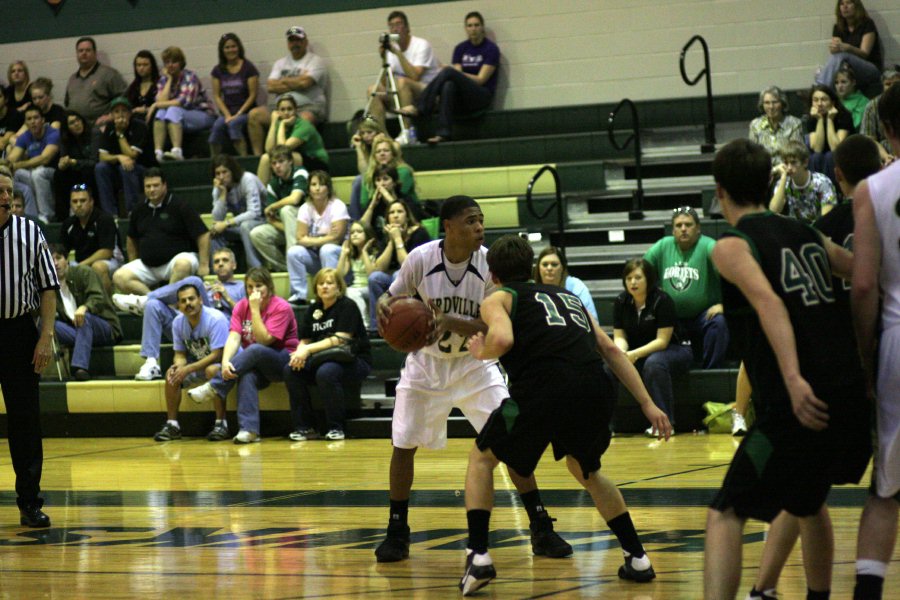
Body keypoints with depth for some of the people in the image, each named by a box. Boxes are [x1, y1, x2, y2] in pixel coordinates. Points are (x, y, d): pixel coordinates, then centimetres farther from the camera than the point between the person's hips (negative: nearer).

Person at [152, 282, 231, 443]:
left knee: (212, 370, -37)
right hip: (199, 363, 6)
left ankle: (221, 423, -29)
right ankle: (172, 425, -5)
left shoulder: (215, 319, -26)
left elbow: (216, 355, -28)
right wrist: (178, 365, -24)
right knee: (171, 374, -15)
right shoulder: (178, 322, -6)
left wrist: (188, 369, -34)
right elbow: (180, 353, 2)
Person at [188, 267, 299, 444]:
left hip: (284, 362, -3)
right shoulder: (242, 307, 3)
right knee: (248, 375, -35)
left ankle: (213, 388, -29)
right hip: (254, 364, 3)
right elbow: (234, 338, -11)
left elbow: (264, 340, -19)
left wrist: (255, 309, -22)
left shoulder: (281, 308, -10)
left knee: (255, 350, -35)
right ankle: (248, 429, -40)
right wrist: (225, 362, -29)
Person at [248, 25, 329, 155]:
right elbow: (270, 86, 6)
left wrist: (283, 82, 4)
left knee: (305, 119, -41)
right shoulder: (280, 63, 22)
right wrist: (295, 83, -1)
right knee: (255, 114, -17)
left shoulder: (315, 62, 6)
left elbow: (304, 82, -11)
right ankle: (257, 155, -19)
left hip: (308, 107, -5)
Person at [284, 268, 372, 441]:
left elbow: (340, 339, -18)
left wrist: (309, 349, -24)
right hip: (321, 359, 6)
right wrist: (300, 352, -16)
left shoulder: (347, 306, -6)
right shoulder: (313, 310, 12)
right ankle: (305, 427, -13)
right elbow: (304, 341, 10)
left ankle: (336, 427, -20)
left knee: (326, 372, -37)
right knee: (290, 370, -20)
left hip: (354, 361, -6)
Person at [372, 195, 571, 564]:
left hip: (473, 364, 0)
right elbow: (392, 297, -5)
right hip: (425, 364, 0)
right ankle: (397, 532, 15)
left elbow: (491, 326, -19)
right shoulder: (421, 259, -19)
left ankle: (541, 529, -2)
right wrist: (384, 308, -30)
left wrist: (451, 322, -36)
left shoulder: (489, 264, -18)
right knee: (403, 445, -3)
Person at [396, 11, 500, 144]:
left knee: (448, 72, -29)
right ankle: (443, 133, -47)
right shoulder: (461, 48, 13)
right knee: (448, 85, -35)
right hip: (463, 99, 4)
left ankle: (418, 108, -33)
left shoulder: (491, 49, -1)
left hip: (482, 97, -4)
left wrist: (454, 73, -15)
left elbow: (481, 79, -8)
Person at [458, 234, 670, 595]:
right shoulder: (568, 296, 33)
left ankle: (478, 558, 6)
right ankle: (637, 558, 28)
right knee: (585, 470, 33)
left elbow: (503, 339, -6)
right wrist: (647, 404, 23)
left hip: (545, 390, -5)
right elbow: (611, 351, 26)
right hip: (596, 390, 5)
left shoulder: (498, 299, 18)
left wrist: (481, 353, 15)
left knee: (482, 459, 20)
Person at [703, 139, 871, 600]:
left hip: (797, 403, -7)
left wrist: (794, 380, -29)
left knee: (725, 517, -4)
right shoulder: (808, 236, 18)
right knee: (808, 501, 31)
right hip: (852, 397, 7)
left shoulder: (731, 246, -1)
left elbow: (768, 302, -19)